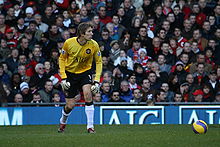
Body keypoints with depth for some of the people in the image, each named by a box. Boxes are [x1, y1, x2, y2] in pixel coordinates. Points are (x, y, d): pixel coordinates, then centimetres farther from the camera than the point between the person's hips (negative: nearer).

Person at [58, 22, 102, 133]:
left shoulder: (93, 45, -16)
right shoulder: (69, 43, -18)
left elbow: (98, 62, -4)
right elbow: (62, 59, -3)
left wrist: (97, 81, -14)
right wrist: (63, 78, -10)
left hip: (85, 72, 0)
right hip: (70, 73, 0)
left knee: (88, 94, -26)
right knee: (70, 105, 0)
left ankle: (90, 126, -18)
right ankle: (63, 121, 35)